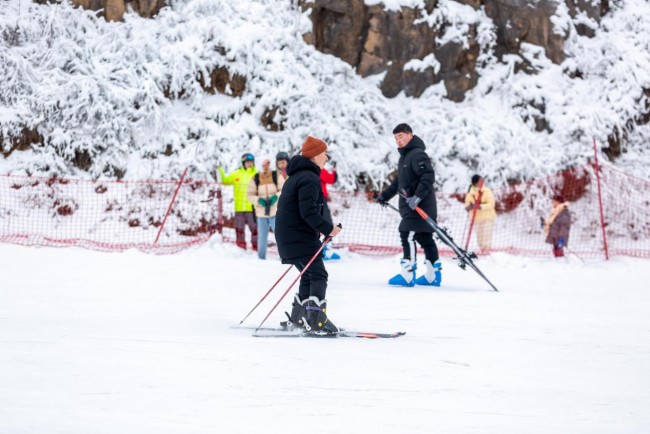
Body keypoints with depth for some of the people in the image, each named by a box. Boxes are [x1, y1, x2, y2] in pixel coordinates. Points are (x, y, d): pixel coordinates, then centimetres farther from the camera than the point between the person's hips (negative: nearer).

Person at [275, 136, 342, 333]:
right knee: (318, 275, -13)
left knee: (309, 275, 18)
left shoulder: (296, 176, 19)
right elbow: (308, 211, -24)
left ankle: (298, 318, 21)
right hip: (301, 237, -10)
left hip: (287, 235, 10)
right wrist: (327, 228, -20)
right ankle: (316, 318, -23)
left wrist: (317, 229, 21)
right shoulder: (309, 178, -15)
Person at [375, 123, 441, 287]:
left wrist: (417, 197, -30)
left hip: (420, 206, -10)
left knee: (408, 235, -13)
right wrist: (385, 195, 27)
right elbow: (399, 181, 29)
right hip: (410, 206, 10)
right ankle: (433, 275, 14)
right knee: (424, 238, 11)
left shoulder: (417, 155, -14)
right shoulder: (404, 156, 19)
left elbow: (428, 177, -24)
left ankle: (407, 274, -14)